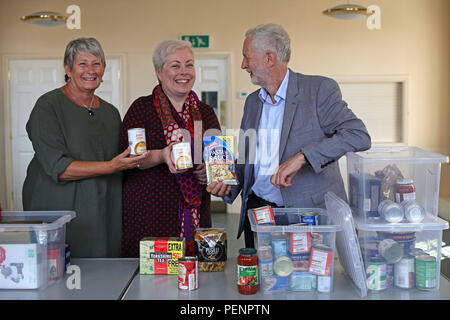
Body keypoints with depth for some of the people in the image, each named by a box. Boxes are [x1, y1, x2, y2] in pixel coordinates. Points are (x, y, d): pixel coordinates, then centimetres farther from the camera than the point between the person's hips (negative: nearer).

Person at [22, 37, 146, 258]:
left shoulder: (110, 112, 12)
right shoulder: (49, 106, -6)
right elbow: (57, 167, -15)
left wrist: (133, 160, 1)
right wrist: (110, 166, -21)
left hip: (104, 216, 5)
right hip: (59, 211, -5)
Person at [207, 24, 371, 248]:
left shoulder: (320, 90, -7)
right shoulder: (252, 101, 13)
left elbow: (359, 136, -19)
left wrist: (302, 157, -27)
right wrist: (229, 185, 1)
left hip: (309, 215, -5)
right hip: (256, 212, 5)